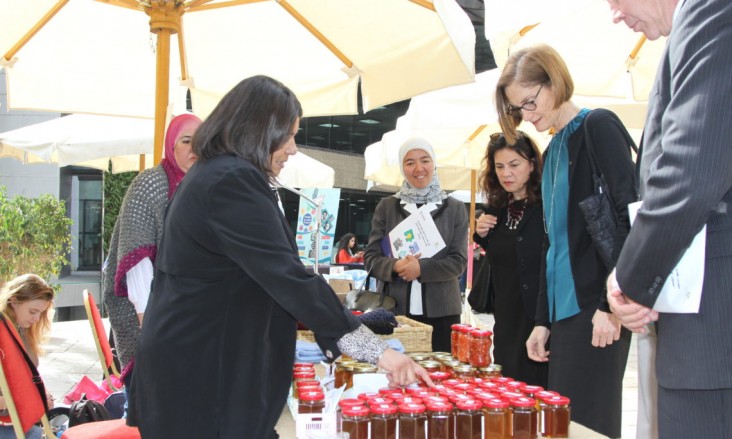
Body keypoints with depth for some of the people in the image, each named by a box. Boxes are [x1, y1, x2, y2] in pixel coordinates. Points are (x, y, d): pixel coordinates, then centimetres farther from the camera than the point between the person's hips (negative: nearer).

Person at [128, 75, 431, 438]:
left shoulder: (210, 174, 14)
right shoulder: (234, 180, -20)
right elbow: (288, 278, -27)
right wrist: (375, 350, -25)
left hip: (190, 360, 10)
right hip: (204, 374, -10)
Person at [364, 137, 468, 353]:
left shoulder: (455, 208, 6)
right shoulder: (386, 206, 7)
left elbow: (459, 261, 0)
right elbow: (371, 258, 4)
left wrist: (421, 268, -17)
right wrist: (395, 266, -17)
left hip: (441, 311, 0)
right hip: (394, 310, 0)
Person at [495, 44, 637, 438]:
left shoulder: (598, 127, -5)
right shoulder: (552, 151, 17)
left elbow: (630, 215, -14)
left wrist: (612, 302, -19)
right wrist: (542, 319, 15)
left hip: (596, 307, -8)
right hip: (564, 307, 8)